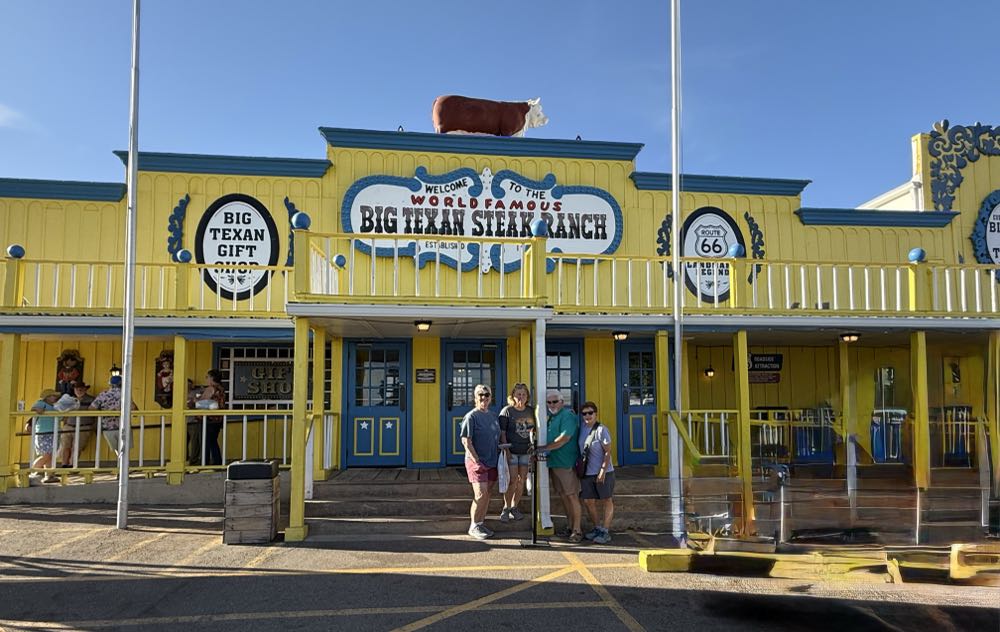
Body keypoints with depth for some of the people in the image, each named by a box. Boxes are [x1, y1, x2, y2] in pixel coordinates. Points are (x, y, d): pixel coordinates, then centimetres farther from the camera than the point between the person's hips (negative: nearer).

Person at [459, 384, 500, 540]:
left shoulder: (494, 416, 12)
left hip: (492, 462, 7)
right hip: (476, 461, -7)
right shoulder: (471, 416, -9)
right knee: (480, 494, -12)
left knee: (487, 494, 10)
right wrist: (476, 461, -19)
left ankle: (481, 523, 20)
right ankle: (474, 526, 0)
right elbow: (466, 441, -13)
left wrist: (500, 458, 12)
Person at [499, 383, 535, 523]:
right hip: (511, 451, -5)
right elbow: (502, 432, -9)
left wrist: (533, 446, 7)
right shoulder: (507, 411, -7)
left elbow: (533, 430, 16)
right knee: (513, 480, -8)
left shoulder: (531, 411, 6)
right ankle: (506, 509, 6)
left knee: (522, 480, 8)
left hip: (526, 451, 5)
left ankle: (514, 507, 21)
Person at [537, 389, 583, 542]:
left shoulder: (567, 415, -11)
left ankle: (577, 530, 1)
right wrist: (536, 449, 8)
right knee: (563, 495, 13)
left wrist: (544, 448, -16)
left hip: (567, 462, -9)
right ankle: (570, 526, 22)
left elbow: (564, 438, -20)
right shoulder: (551, 417, 17)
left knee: (572, 495, -4)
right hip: (555, 462, 9)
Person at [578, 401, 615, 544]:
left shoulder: (601, 430, -12)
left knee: (606, 500, 3)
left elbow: (608, 452, -14)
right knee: (588, 501, 7)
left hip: (604, 473, -6)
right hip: (587, 473, 7)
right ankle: (597, 528, 22)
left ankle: (605, 532, 7)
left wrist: (602, 471, -19)